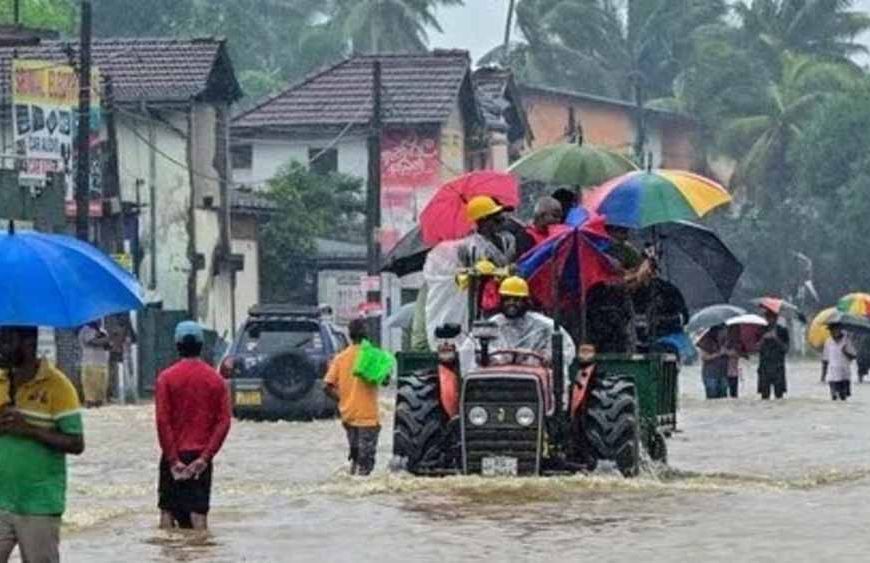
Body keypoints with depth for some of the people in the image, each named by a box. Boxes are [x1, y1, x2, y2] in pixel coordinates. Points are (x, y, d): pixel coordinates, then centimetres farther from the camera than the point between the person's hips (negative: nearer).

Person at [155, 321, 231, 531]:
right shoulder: (216, 379, 3)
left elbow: (162, 421, -11)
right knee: (198, 511, 1)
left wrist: (173, 459, -9)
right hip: (201, 456, 1)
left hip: (174, 456, -1)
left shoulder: (167, 377, -5)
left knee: (168, 509, 9)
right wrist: (205, 457, -7)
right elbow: (224, 422, -4)